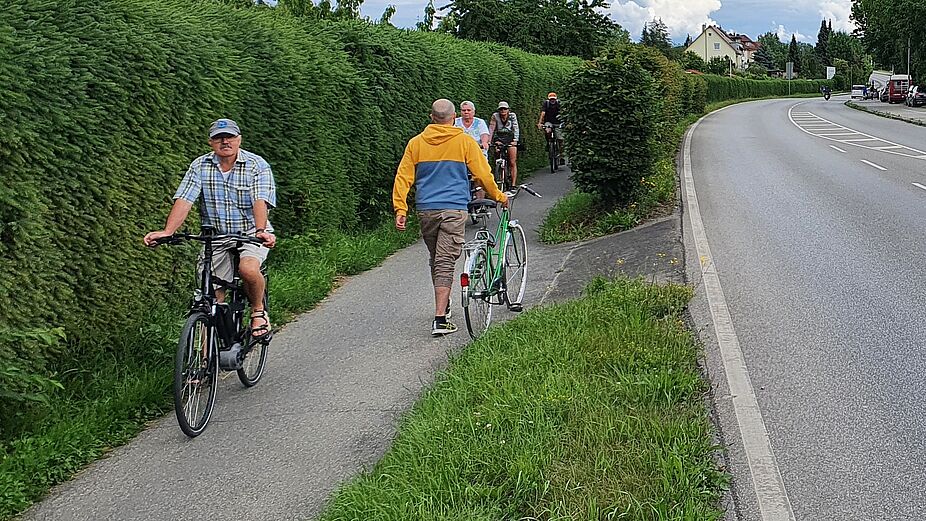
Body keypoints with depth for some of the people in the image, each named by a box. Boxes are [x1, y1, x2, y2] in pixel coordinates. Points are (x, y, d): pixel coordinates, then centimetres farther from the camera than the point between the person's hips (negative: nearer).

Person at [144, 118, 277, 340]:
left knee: (248, 268, -33)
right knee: (211, 298, -1)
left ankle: (258, 312, -4)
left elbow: (260, 201, -22)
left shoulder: (257, 165, -8)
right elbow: (184, 200, -11)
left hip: (249, 233, -3)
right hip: (214, 237, 3)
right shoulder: (200, 166, -1)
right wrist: (167, 232, -26)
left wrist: (261, 230, -41)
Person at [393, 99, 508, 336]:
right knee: (445, 262, -5)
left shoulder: (416, 143, 6)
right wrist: (498, 196, 15)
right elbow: (483, 174, 1)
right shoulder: (464, 141, -1)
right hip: (454, 209, -3)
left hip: (426, 210, 3)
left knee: (435, 260, 19)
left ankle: (444, 304, 34)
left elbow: (403, 177, 2)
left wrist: (400, 210, 2)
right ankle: (440, 319, -11)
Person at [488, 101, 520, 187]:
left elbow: (516, 128, -16)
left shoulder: (512, 115, -10)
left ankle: (513, 184, -4)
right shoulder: (495, 116, -10)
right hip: (499, 137, 1)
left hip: (510, 138, -1)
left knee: (512, 162, -7)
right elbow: (491, 128, -15)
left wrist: (515, 140, -29)